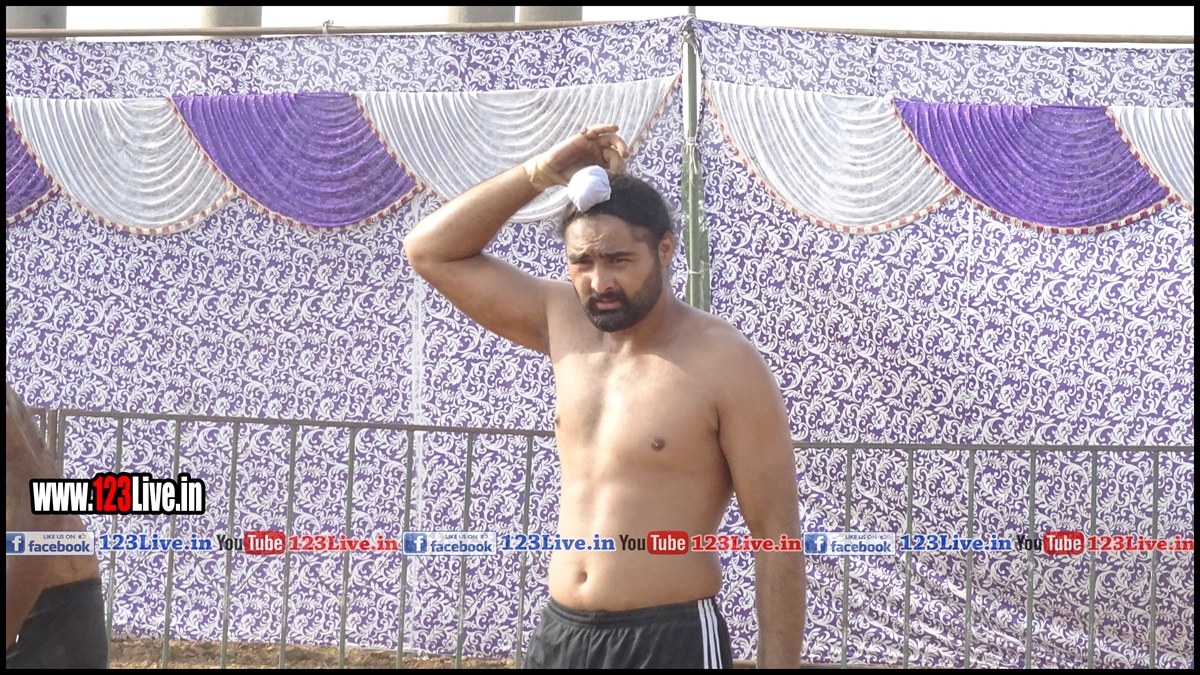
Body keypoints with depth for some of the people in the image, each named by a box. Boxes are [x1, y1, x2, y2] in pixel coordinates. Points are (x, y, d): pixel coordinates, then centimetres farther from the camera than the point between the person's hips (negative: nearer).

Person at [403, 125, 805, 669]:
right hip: (558, 632, 6)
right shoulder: (564, 324, 5)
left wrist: (779, 664, -15)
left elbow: (777, 534, -10)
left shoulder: (724, 365, -11)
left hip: (670, 640, -6)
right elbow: (431, 253, 9)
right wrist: (540, 173, -2)